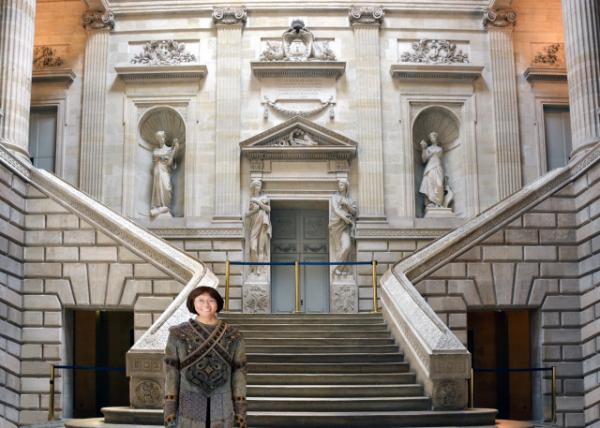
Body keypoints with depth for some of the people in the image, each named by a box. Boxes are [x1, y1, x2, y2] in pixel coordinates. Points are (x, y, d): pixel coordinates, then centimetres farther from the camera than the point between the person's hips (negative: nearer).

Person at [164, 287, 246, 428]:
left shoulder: (233, 336, 0)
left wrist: (241, 412, 0)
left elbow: (238, 374, 2)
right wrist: (169, 413, -6)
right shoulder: (178, 334, -4)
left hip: (221, 409, 1)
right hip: (189, 409, -1)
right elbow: (171, 373, -2)